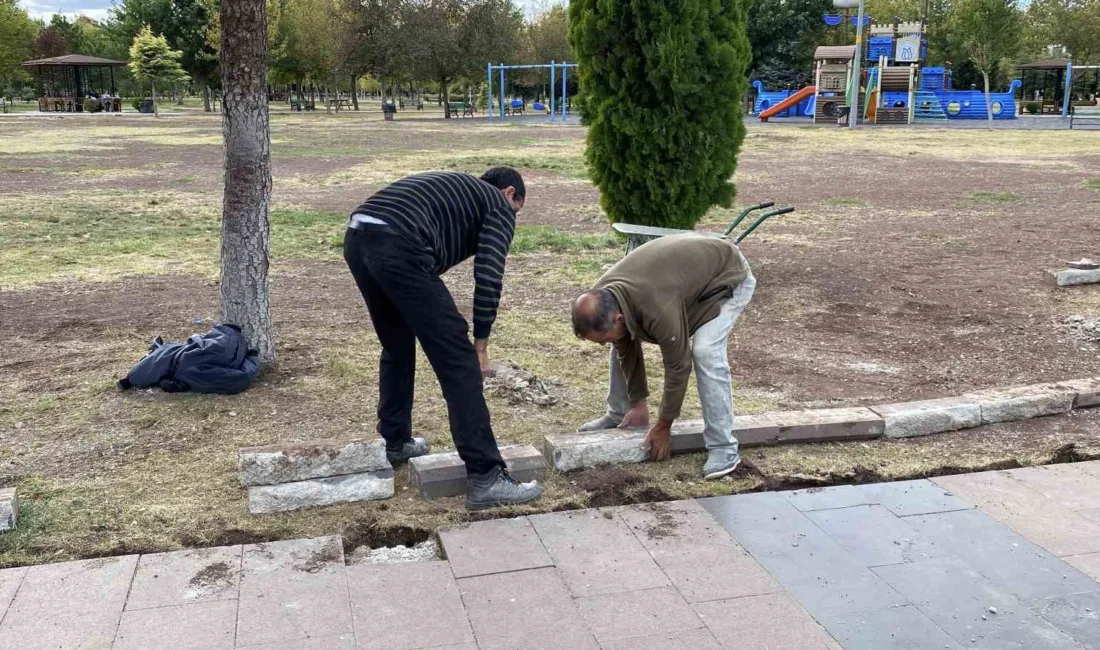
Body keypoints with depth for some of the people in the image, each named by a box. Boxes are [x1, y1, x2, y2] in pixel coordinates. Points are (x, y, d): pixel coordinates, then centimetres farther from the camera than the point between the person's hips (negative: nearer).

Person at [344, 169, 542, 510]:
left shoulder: (455, 188, 38)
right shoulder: (499, 206, 16)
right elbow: (488, 276, 1)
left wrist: (442, 331, 41)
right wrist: (480, 346, 8)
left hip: (357, 238, 9)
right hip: (398, 248, -8)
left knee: (397, 348, 29)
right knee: (458, 360, -2)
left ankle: (394, 443, 40)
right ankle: (485, 477, -1)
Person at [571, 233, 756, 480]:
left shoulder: (658, 309, -42)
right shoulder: (601, 302, -19)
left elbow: (678, 365, -29)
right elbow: (627, 351, -3)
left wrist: (663, 427, -18)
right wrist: (638, 404, 1)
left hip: (726, 276, -7)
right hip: (683, 266, 8)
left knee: (705, 352, -27)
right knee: (622, 344, 2)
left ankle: (723, 447, -16)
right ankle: (618, 415, 19)